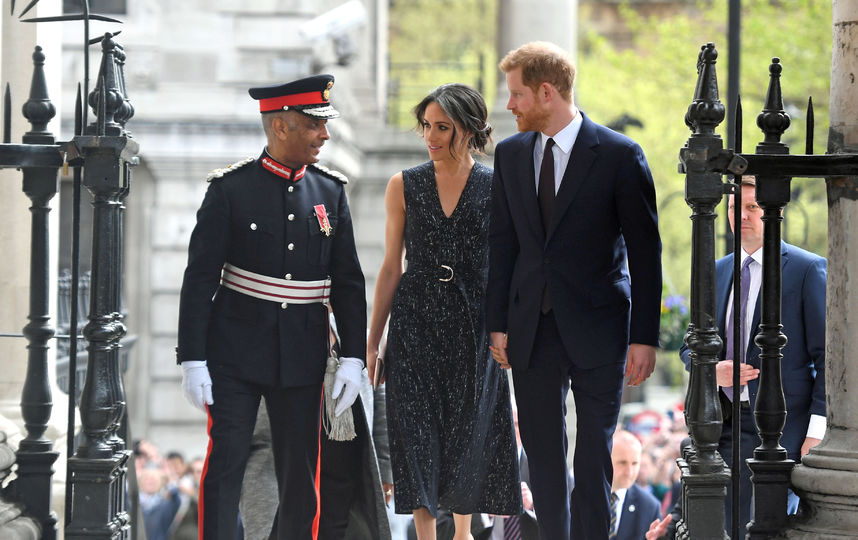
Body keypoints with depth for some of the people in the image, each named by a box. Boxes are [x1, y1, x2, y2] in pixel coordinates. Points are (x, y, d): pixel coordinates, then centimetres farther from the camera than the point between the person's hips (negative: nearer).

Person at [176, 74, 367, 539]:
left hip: (302, 360, 3)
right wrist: (192, 360, -11)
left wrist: (352, 357, 1)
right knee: (224, 468, -6)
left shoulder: (330, 192, 6)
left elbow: (348, 283, 8)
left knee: (300, 481, 6)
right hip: (235, 356, -3)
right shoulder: (230, 189, -6)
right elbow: (200, 279, -6)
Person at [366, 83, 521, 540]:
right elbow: (391, 267, 6)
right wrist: (372, 342, 4)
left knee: (471, 430, 4)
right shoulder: (404, 186, 3)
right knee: (418, 430, -3)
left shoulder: (496, 188, 1)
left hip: (473, 322, 0)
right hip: (416, 322, 0)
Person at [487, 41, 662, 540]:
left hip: (596, 328, -4)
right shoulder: (511, 154, 7)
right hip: (532, 329, 4)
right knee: (542, 454, 8)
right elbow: (503, 243, 12)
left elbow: (645, 251, -6)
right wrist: (500, 323, 6)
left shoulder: (619, 155, -7)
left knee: (594, 457, -1)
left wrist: (645, 336, -9)